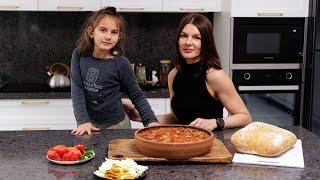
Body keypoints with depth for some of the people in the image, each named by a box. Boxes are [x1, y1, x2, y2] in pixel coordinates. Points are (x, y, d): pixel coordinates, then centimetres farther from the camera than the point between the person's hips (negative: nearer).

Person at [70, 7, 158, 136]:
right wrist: (83, 121, -18)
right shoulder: (79, 55, -7)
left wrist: (151, 121, -16)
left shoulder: (121, 64, -13)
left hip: (116, 125, -2)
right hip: (89, 125, 2)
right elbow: (77, 89, -9)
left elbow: (137, 96, -5)